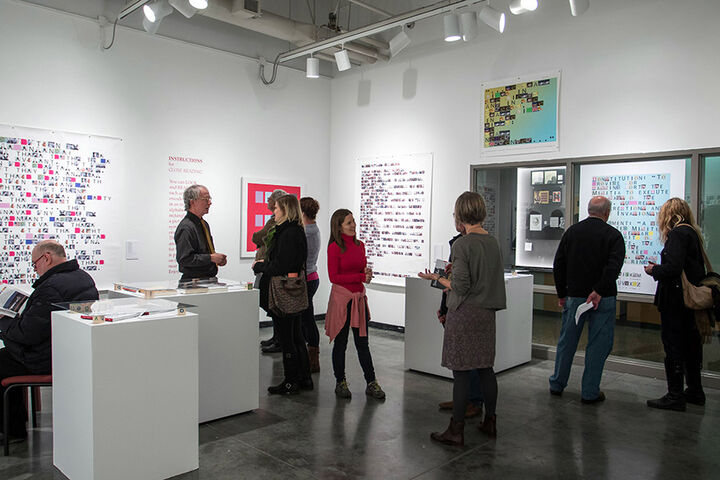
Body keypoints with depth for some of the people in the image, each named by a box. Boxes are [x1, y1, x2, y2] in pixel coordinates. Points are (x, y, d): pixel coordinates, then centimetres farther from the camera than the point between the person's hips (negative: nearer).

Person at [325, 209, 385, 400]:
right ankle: (340, 383, 20)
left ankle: (371, 383, 16)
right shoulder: (334, 247, -10)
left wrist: (367, 273, -3)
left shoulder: (359, 245, 9)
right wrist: (360, 277, -16)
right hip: (341, 297, -5)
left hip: (359, 297, 6)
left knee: (363, 342, 10)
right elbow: (334, 277, -14)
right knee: (340, 342, 7)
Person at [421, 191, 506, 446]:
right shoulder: (493, 242, 6)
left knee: (461, 372, 0)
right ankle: (490, 422, 28)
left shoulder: (462, 244, -16)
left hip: (464, 314, -7)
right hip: (487, 312, 7)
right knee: (485, 368, 16)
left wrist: (436, 277, -2)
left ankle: (457, 430, 9)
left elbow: (460, 286, -18)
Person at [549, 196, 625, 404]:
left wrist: (561, 293, 11)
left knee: (567, 341, 14)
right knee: (598, 345, 6)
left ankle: (557, 385, 26)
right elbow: (614, 266, -20)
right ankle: (590, 393, 11)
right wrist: (599, 291, -20)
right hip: (603, 299, -3)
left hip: (574, 296, 3)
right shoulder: (613, 234, -5)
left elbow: (558, 264, 5)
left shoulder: (572, 231, 5)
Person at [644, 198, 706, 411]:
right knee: (689, 345, 18)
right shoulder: (692, 233, 12)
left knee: (673, 346, -2)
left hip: (675, 300, -9)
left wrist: (654, 270, -7)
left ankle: (675, 396, 5)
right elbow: (693, 267, 14)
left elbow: (673, 267, -25)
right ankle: (695, 391, 30)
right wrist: (660, 269, 12)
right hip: (691, 298, 9)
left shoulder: (677, 234, -15)